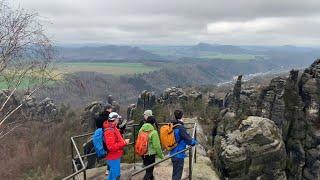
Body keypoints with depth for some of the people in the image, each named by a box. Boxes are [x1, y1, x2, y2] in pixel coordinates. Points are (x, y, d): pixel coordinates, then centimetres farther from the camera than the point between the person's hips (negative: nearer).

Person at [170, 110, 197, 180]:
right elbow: (188, 139, -18)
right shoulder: (180, 127, -22)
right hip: (179, 154, -8)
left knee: (175, 173, 23)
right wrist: (194, 142, 3)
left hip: (173, 153, 8)